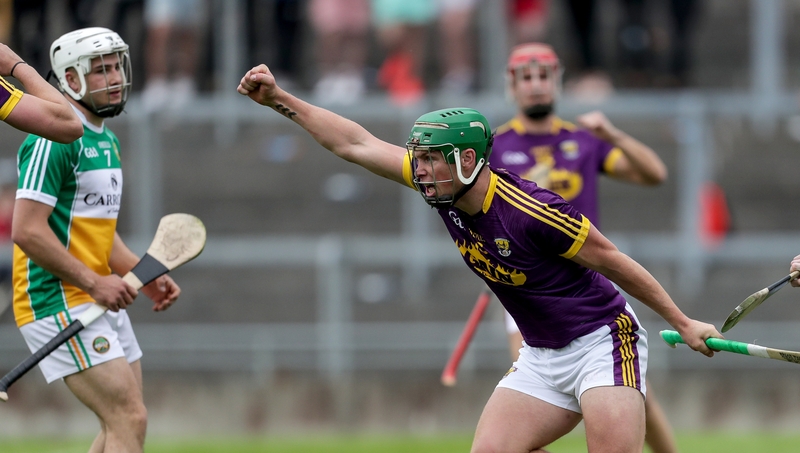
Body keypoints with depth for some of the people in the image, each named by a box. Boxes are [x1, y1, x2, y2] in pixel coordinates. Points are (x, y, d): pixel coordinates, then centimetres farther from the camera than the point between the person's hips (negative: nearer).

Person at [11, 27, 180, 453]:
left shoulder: (108, 141, 16)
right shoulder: (54, 139, -14)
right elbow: (27, 230, -21)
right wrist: (94, 282, -19)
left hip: (99, 302, 10)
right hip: (59, 302, -10)